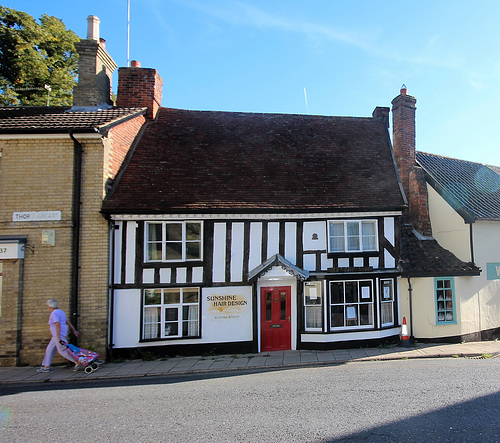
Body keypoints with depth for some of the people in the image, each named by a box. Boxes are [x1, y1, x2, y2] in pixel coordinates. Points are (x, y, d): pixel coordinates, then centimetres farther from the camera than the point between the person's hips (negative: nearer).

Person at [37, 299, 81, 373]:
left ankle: (77, 362, -5)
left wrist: (58, 337, -27)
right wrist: (74, 330, 19)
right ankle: (46, 367, 17)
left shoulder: (54, 314, -16)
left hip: (59, 334, -10)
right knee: (49, 349, 13)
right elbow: (67, 322, 17)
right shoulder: (60, 312, 14)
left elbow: (58, 325, -25)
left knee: (62, 351, -8)